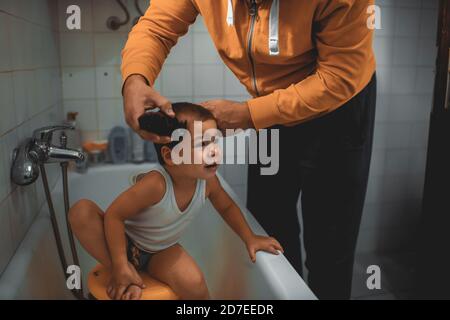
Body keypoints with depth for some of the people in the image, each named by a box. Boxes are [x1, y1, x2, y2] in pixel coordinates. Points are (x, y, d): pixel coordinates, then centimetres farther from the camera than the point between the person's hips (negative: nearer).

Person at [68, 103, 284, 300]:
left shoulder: (207, 180, -20)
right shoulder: (155, 184, -38)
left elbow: (227, 206, 2)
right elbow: (114, 215, -29)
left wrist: (249, 238, -3)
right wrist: (120, 267, -30)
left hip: (161, 251, 4)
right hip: (126, 244, -3)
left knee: (194, 285, -24)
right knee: (81, 211, -30)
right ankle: (127, 276, -19)